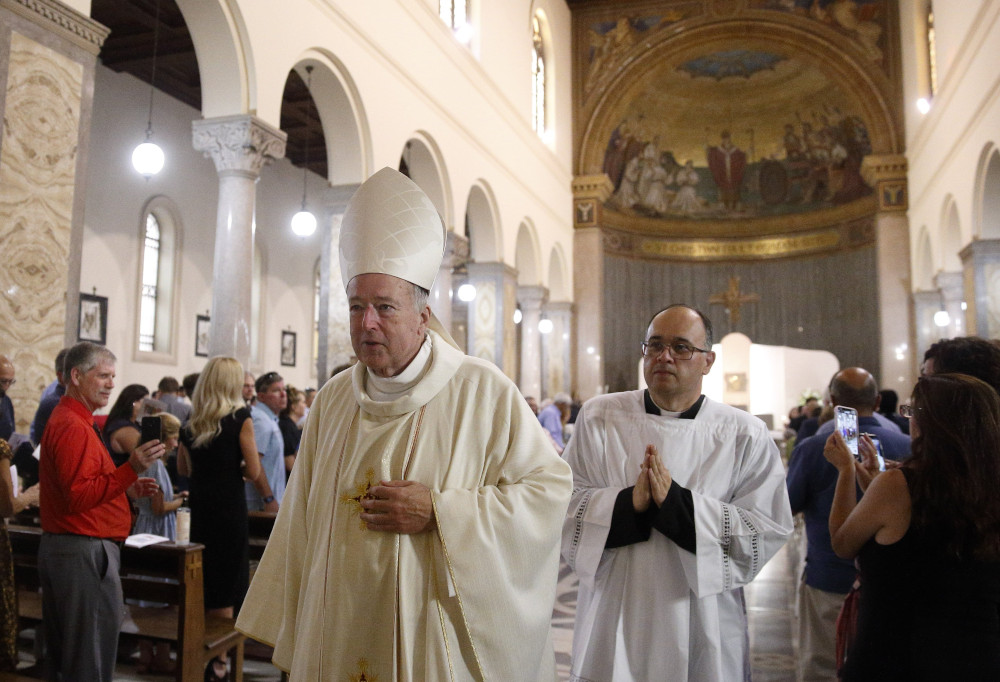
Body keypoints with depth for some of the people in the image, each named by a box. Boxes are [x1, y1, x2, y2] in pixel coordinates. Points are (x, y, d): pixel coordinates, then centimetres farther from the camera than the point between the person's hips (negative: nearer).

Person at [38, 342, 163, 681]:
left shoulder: (67, 420, 17)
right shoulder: (73, 427, -17)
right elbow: (78, 497, -25)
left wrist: (126, 489, 14)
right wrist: (131, 469, -30)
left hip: (60, 548, 11)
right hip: (83, 551, -11)